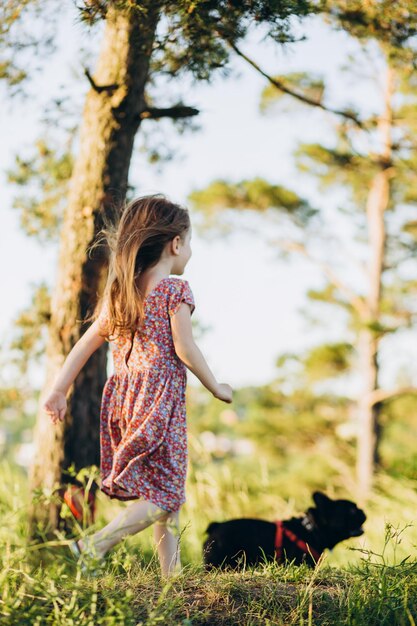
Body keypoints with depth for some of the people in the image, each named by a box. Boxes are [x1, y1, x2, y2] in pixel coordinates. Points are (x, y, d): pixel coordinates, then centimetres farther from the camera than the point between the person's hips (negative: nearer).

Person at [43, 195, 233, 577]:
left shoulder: (119, 292, 12)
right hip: (161, 400, -7)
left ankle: (171, 572, 18)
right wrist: (217, 388, 1)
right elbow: (185, 350, -12)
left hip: (124, 397, 8)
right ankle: (94, 546, -19)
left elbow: (85, 344, 10)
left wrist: (59, 391, 12)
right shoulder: (176, 290, -7)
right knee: (165, 494, -4)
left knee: (166, 490, 16)